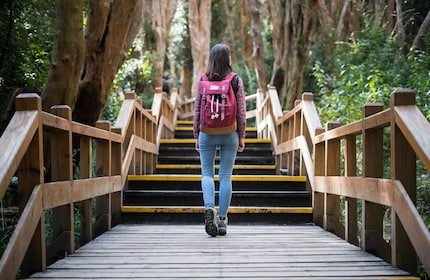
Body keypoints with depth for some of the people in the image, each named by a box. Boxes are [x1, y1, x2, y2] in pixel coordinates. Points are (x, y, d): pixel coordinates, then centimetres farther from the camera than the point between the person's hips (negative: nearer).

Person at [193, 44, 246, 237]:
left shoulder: (203, 81, -1)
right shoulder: (236, 81, -4)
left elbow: (197, 110, 1)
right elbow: (241, 112, -3)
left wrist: (197, 136, 10)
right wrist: (241, 137, 6)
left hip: (207, 133, 0)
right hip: (229, 134, 0)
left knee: (207, 174, 10)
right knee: (225, 176, 6)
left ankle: (209, 207, -14)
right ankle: (222, 219, 8)